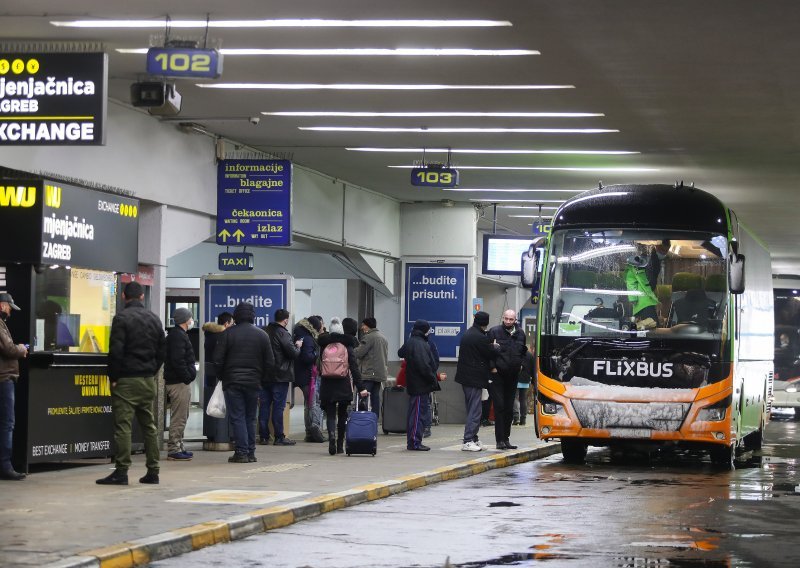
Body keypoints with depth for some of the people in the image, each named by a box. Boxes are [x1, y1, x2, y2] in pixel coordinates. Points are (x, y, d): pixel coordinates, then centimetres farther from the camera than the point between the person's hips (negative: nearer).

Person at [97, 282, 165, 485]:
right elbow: (162, 350, 13)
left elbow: (116, 351, -15)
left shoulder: (122, 318, -9)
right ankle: (152, 471, 12)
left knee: (123, 425, -5)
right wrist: (152, 371, 16)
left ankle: (121, 471, -8)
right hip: (148, 380, 6)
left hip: (126, 378, -6)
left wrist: (113, 377, -7)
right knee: (149, 425, 11)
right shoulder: (154, 318, 11)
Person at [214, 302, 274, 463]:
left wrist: (223, 377, 9)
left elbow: (218, 360, -6)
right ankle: (251, 452, 10)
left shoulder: (228, 334, -5)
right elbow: (270, 362, 3)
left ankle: (241, 452, -7)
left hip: (232, 383, -3)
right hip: (253, 383, 3)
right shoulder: (262, 335, 3)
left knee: (237, 418, -1)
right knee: (250, 418, 12)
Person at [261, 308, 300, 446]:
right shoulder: (283, 334, -14)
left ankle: (263, 436, 10)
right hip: (280, 376, -6)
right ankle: (279, 437, 2)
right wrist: (297, 346, 4)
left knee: (264, 406, 9)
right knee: (278, 406, -1)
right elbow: (293, 353, -17)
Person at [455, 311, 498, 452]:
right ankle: (468, 441, -8)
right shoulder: (480, 338, -19)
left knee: (472, 409, 15)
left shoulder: (467, 334, 11)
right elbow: (492, 354, -9)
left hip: (465, 376, 10)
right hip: (475, 378, -10)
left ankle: (473, 439, 19)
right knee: (474, 411, -7)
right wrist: (497, 347, 10)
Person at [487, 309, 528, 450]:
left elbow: (523, 351, 24)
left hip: (513, 375, 5)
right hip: (497, 374, -5)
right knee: (499, 407, -8)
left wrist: (520, 364, 11)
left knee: (509, 409, 9)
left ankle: (506, 439, 16)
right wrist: (492, 367, -10)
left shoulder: (520, 333, 10)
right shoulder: (494, 332, -5)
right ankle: (500, 440, -7)